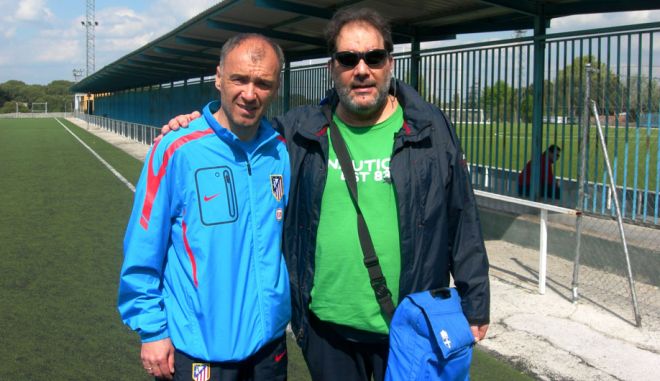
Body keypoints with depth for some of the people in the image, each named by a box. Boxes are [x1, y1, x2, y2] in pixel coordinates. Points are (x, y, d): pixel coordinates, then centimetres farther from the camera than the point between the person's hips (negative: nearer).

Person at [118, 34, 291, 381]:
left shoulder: (283, 153, -2)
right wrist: (152, 330, -8)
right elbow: (142, 254, -9)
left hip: (269, 341, 4)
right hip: (197, 350, -4)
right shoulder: (177, 151, -14)